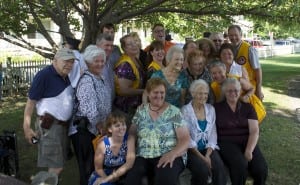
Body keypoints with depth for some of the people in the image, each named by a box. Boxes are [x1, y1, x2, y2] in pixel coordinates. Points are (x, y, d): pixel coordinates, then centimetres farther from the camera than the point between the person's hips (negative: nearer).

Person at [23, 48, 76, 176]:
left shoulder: (66, 76, 8)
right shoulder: (44, 75, -17)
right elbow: (31, 101, -16)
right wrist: (27, 127, -16)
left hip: (63, 124, 9)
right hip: (49, 125, -9)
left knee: (58, 163, 19)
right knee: (56, 166, -4)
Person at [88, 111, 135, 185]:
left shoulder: (129, 139, -16)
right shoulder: (103, 144, -18)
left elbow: (129, 164, -20)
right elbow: (98, 168, -6)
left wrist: (109, 178, -20)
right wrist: (108, 179, -22)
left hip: (121, 175, 3)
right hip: (103, 175, -3)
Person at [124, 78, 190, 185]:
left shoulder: (174, 112, 2)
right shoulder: (141, 110, 12)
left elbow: (185, 139, -1)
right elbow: (132, 134, 13)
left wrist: (172, 154, -20)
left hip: (168, 157, -2)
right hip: (143, 157, 2)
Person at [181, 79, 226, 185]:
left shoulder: (210, 109, 9)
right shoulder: (185, 110, -5)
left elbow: (213, 133, 5)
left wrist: (207, 155, -10)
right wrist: (201, 157, -17)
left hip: (208, 148, 4)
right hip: (191, 150, -3)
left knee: (219, 167, -26)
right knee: (203, 169, -30)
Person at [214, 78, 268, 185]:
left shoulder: (248, 107, 10)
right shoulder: (217, 108, 5)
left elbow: (255, 131, 1)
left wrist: (249, 150, -14)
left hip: (247, 142, 3)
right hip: (226, 143, -2)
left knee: (261, 169, -23)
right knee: (240, 165, -33)